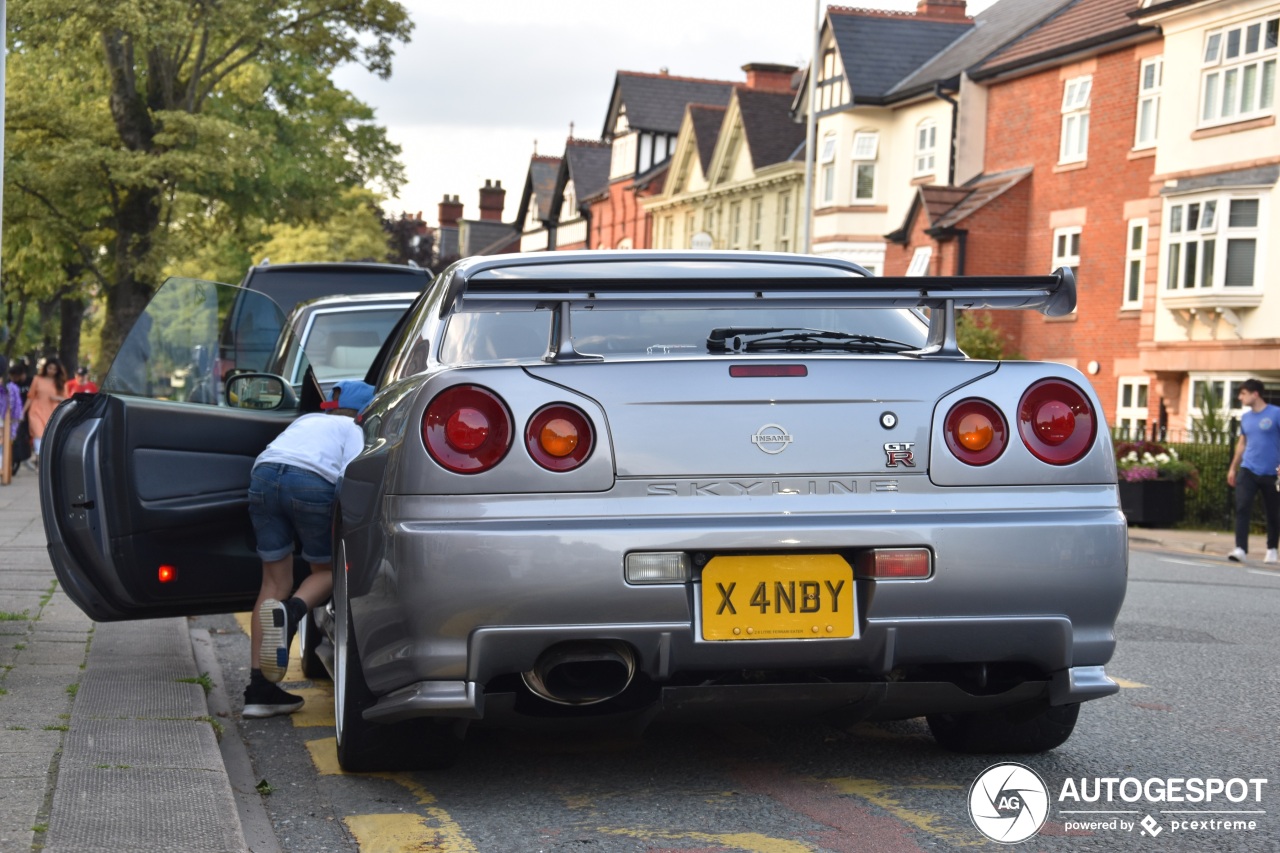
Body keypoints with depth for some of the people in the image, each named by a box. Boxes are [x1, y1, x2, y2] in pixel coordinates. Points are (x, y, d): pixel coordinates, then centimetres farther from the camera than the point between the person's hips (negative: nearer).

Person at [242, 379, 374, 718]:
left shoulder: (308, 420, 36)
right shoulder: (354, 430, 20)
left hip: (264, 473, 5)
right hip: (311, 481, -4)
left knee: (274, 582, 11)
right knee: (325, 571, 17)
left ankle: (260, 689, 4)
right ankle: (292, 611, -21)